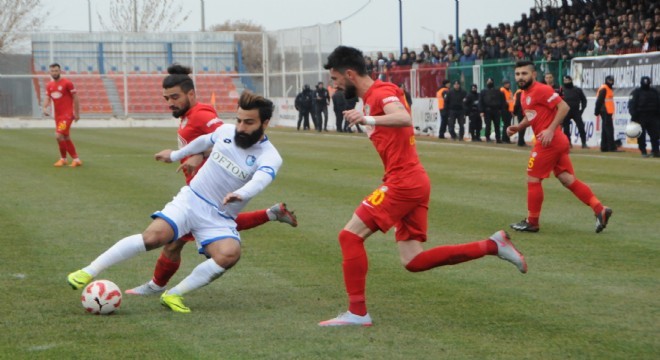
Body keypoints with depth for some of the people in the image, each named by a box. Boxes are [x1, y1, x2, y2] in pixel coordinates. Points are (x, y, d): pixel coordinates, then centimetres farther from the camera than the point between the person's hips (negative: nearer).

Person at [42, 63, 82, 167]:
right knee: (66, 138, 12)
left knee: (59, 135, -17)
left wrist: (77, 113, -5)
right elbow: (47, 98, 7)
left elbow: (75, 98, -5)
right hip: (57, 115, 7)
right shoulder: (49, 85, 10)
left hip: (67, 114, -7)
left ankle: (63, 158, -4)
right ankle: (76, 159, 22)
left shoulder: (67, 83, -9)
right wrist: (45, 108, -14)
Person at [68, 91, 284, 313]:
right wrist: (175, 155, 39)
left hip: (220, 220, -2)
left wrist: (240, 194, -57)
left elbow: (260, 180, -35)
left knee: (230, 253, -32)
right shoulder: (226, 131, 2)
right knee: (154, 236, -24)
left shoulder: (269, 157, -12)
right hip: (191, 199, 2)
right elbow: (204, 141, 26)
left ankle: (173, 295, -17)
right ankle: (89, 272, -16)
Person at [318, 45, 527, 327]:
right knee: (414, 261, 6)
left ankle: (357, 312, -6)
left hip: (403, 183, -10)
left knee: (350, 236, -8)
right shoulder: (374, 96, 19)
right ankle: (493, 245, 9)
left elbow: (404, 118, -33)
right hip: (413, 183, 10)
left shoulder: (381, 92, -12)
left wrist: (368, 119, -46)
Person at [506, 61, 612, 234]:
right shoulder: (524, 94, 16)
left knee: (533, 179, 0)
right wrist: (518, 127, 8)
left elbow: (563, 107, -18)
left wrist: (550, 130, -23)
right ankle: (600, 209, 2)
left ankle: (531, 222, 10)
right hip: (558, 142, 9)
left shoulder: (541, 90, -13)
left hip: (549, 142, -9)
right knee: (568, 179, 7)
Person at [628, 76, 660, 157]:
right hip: (640, 118, -4)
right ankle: (643, 152, 3)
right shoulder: (636, 92, -2)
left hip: (653, 118, 4)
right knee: (641, 136, -3)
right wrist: (633, 117, -17)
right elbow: (632, 105, -8)